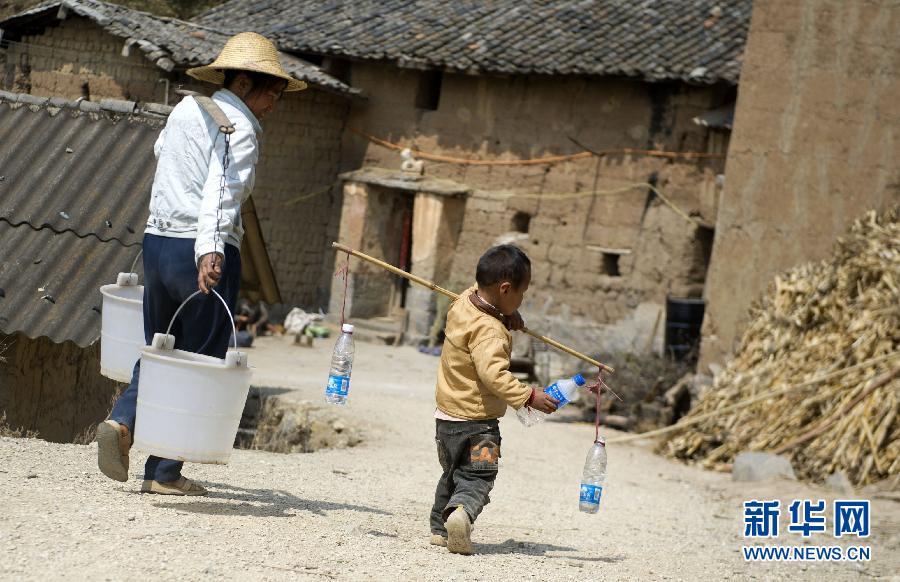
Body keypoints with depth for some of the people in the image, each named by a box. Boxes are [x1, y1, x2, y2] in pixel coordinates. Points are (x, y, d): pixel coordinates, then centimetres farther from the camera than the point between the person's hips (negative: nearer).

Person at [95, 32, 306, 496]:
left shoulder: (185, 109, 12)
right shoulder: (241, 128, -10)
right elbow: (223, 191, -26)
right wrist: (210, 249, -39)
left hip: (157, 243, 7)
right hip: (206, 253, -7)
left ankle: (121, 422, -7)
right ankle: (164, 472, 5)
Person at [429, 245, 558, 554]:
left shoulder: (463, 303, 1)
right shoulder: (488, 330, -24)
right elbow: (494, 373, -34)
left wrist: (508, 319, 7)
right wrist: (529, 396, -33)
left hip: (446, 415, 8)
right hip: (477, 418, -8)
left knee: (453, 474, 23)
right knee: (478, 477, -7)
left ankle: (440, 527, 26)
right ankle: (461, 512, -32)